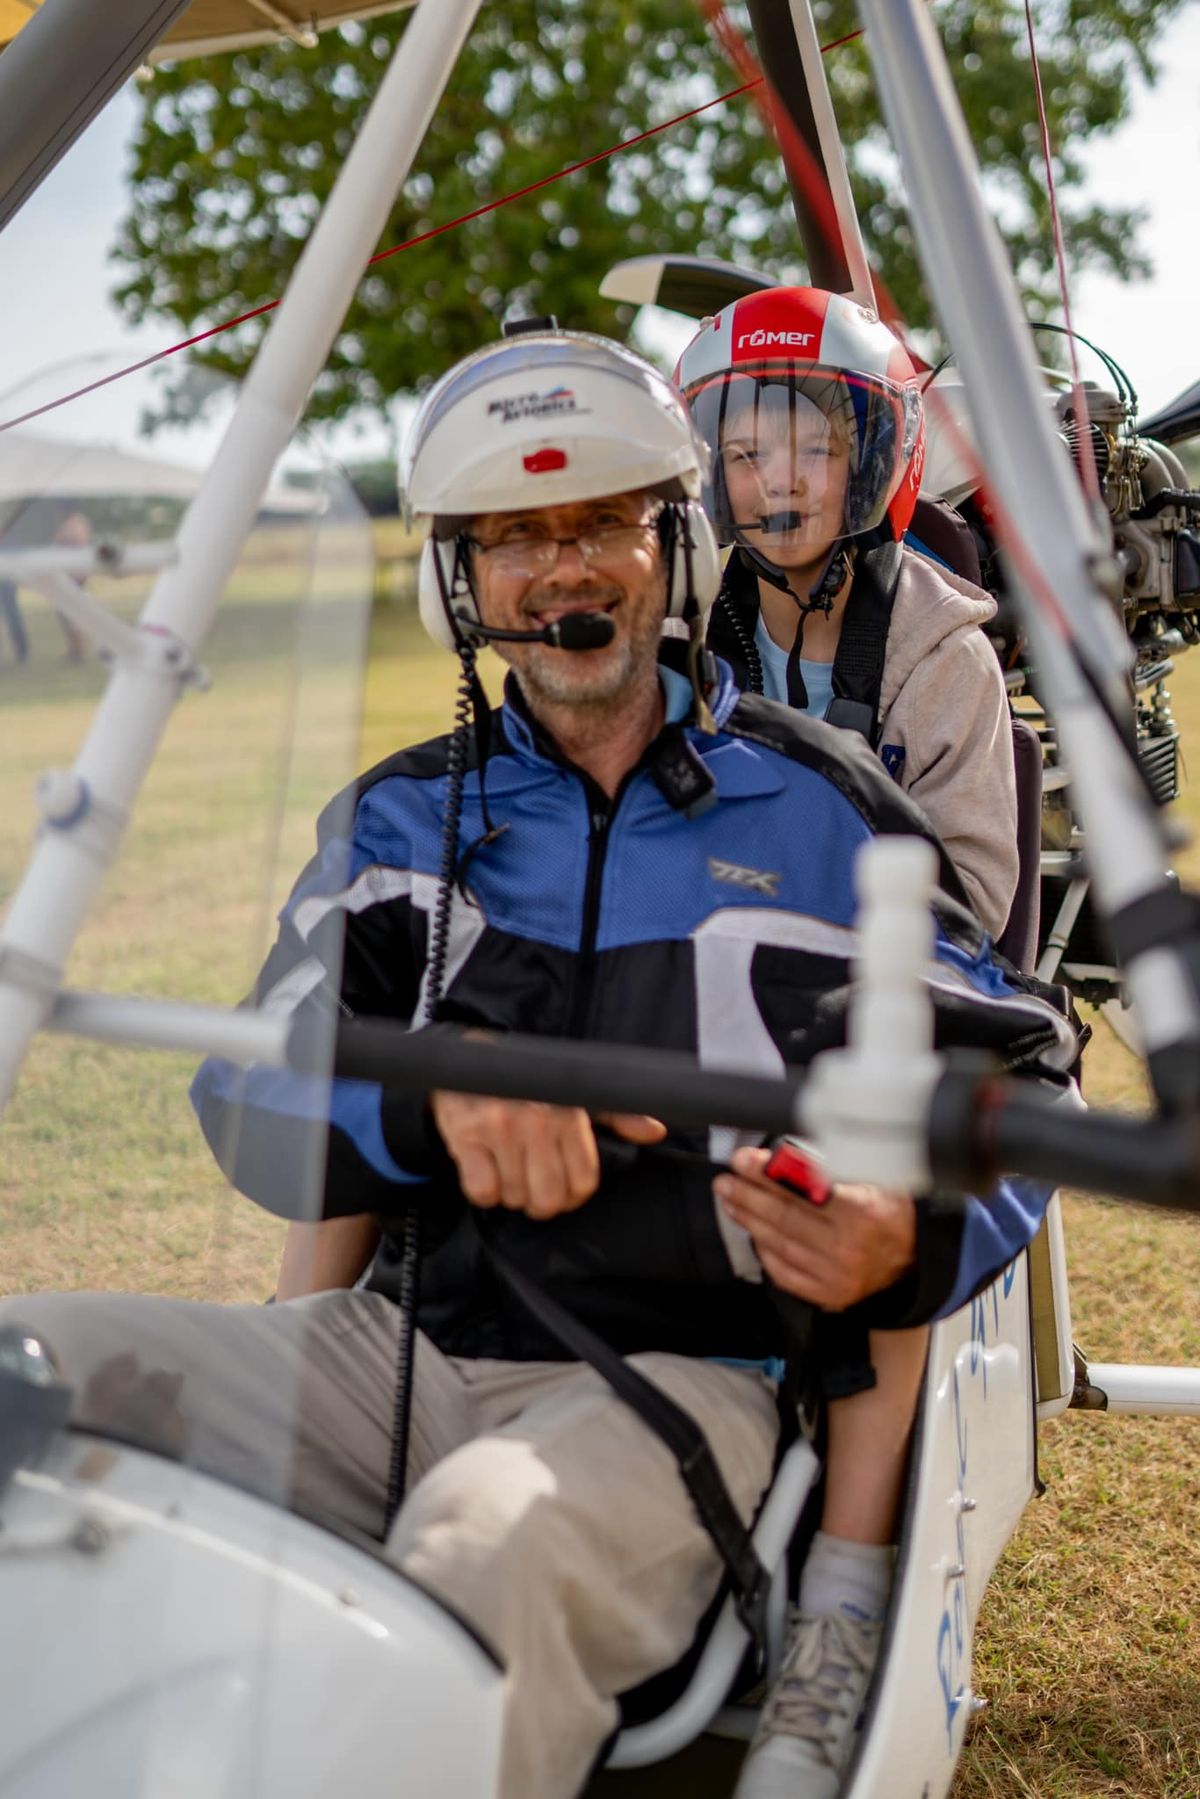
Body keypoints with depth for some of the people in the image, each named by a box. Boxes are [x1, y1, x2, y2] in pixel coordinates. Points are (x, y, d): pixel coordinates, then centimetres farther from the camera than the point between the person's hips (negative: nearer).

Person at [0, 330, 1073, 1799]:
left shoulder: (813, 807, 5)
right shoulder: (402, 819, 13)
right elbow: (248, 1098, 5)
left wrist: (914, 1241, -19)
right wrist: (435, 1096, -18)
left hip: (679, 1378, -4)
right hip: (400, 1345, 4)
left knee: (490, 1540, -37)